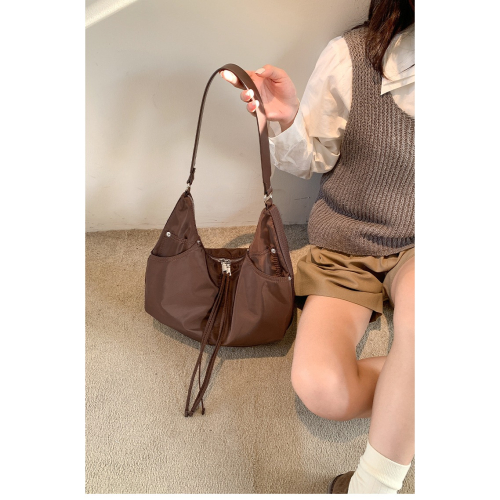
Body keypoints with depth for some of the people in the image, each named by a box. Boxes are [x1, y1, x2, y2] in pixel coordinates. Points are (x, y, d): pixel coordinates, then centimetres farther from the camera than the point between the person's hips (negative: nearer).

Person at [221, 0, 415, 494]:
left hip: (412, 248, 1)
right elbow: (309, 162, 0)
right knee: (321, 389, -25)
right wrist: (285, 120, -21)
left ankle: (374, 483, -19)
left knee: (413, 300, -39)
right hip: (344, 247, 0)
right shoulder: (351, 55, -11)